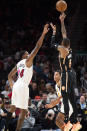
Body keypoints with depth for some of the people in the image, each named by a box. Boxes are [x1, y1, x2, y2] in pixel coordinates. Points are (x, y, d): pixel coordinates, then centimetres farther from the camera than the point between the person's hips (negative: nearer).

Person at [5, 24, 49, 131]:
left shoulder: (18, 64, 17)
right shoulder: (28, 60, -4)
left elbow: (9, 76, 20)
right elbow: (37, 47, -12)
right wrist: (43, 34, -13)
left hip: (16, 86, 8)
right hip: (23, 87, -8)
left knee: (13, 108, 20)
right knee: (23, 111, -7)